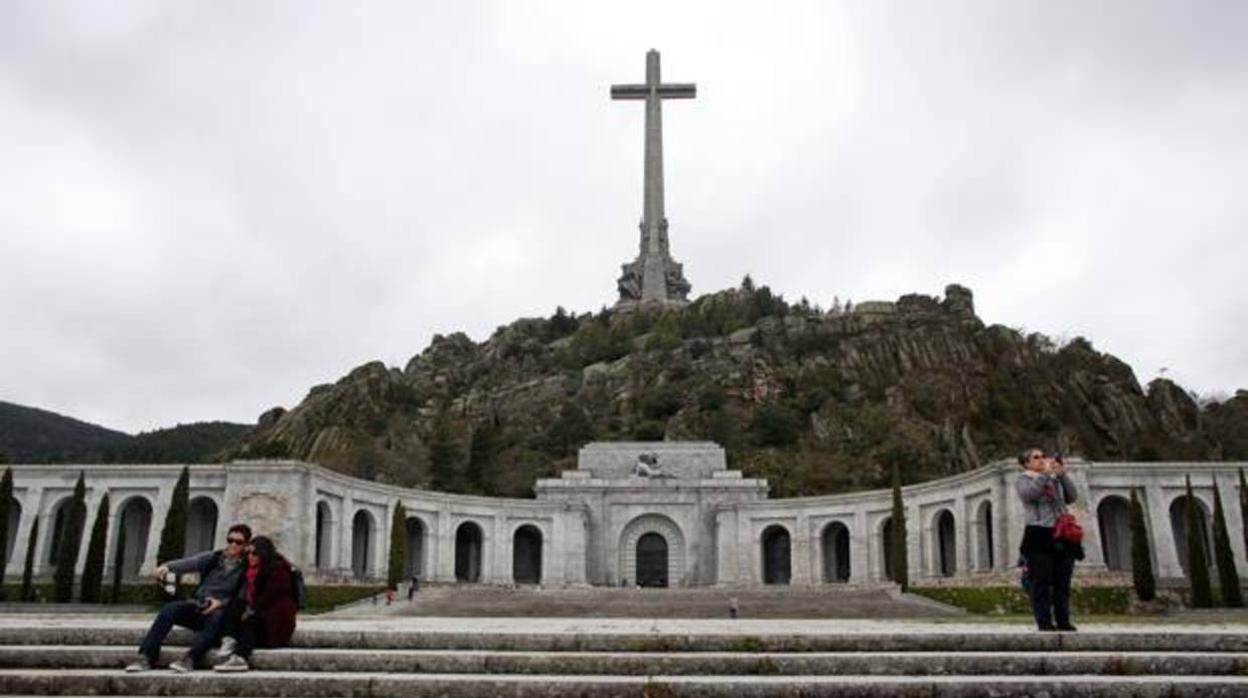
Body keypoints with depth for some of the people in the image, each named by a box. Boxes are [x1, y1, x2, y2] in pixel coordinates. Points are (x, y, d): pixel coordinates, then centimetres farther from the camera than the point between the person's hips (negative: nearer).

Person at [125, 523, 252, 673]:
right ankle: (146, 656, -27)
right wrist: (167, 567, -25)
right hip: (197, 605, 4)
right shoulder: (212, 558, 12)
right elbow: (189, 562, -6)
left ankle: (189, 659, -50)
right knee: (169, 609, -22)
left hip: (220, 610, -4)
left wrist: (221, 603, -23)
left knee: (217, 616, -36)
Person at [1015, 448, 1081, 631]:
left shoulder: (1055, 479, 22)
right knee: (1041, 582, -6)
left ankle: (1063, 621, 7)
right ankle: (1045, 622, -5)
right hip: (1039, 534, -5)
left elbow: (1072, 497, 10)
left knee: (1062, 583, 3)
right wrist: (1045, 473, -14)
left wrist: (1063, 475, 0)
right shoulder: (1023, 479, 7)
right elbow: (1028, 494, -14)